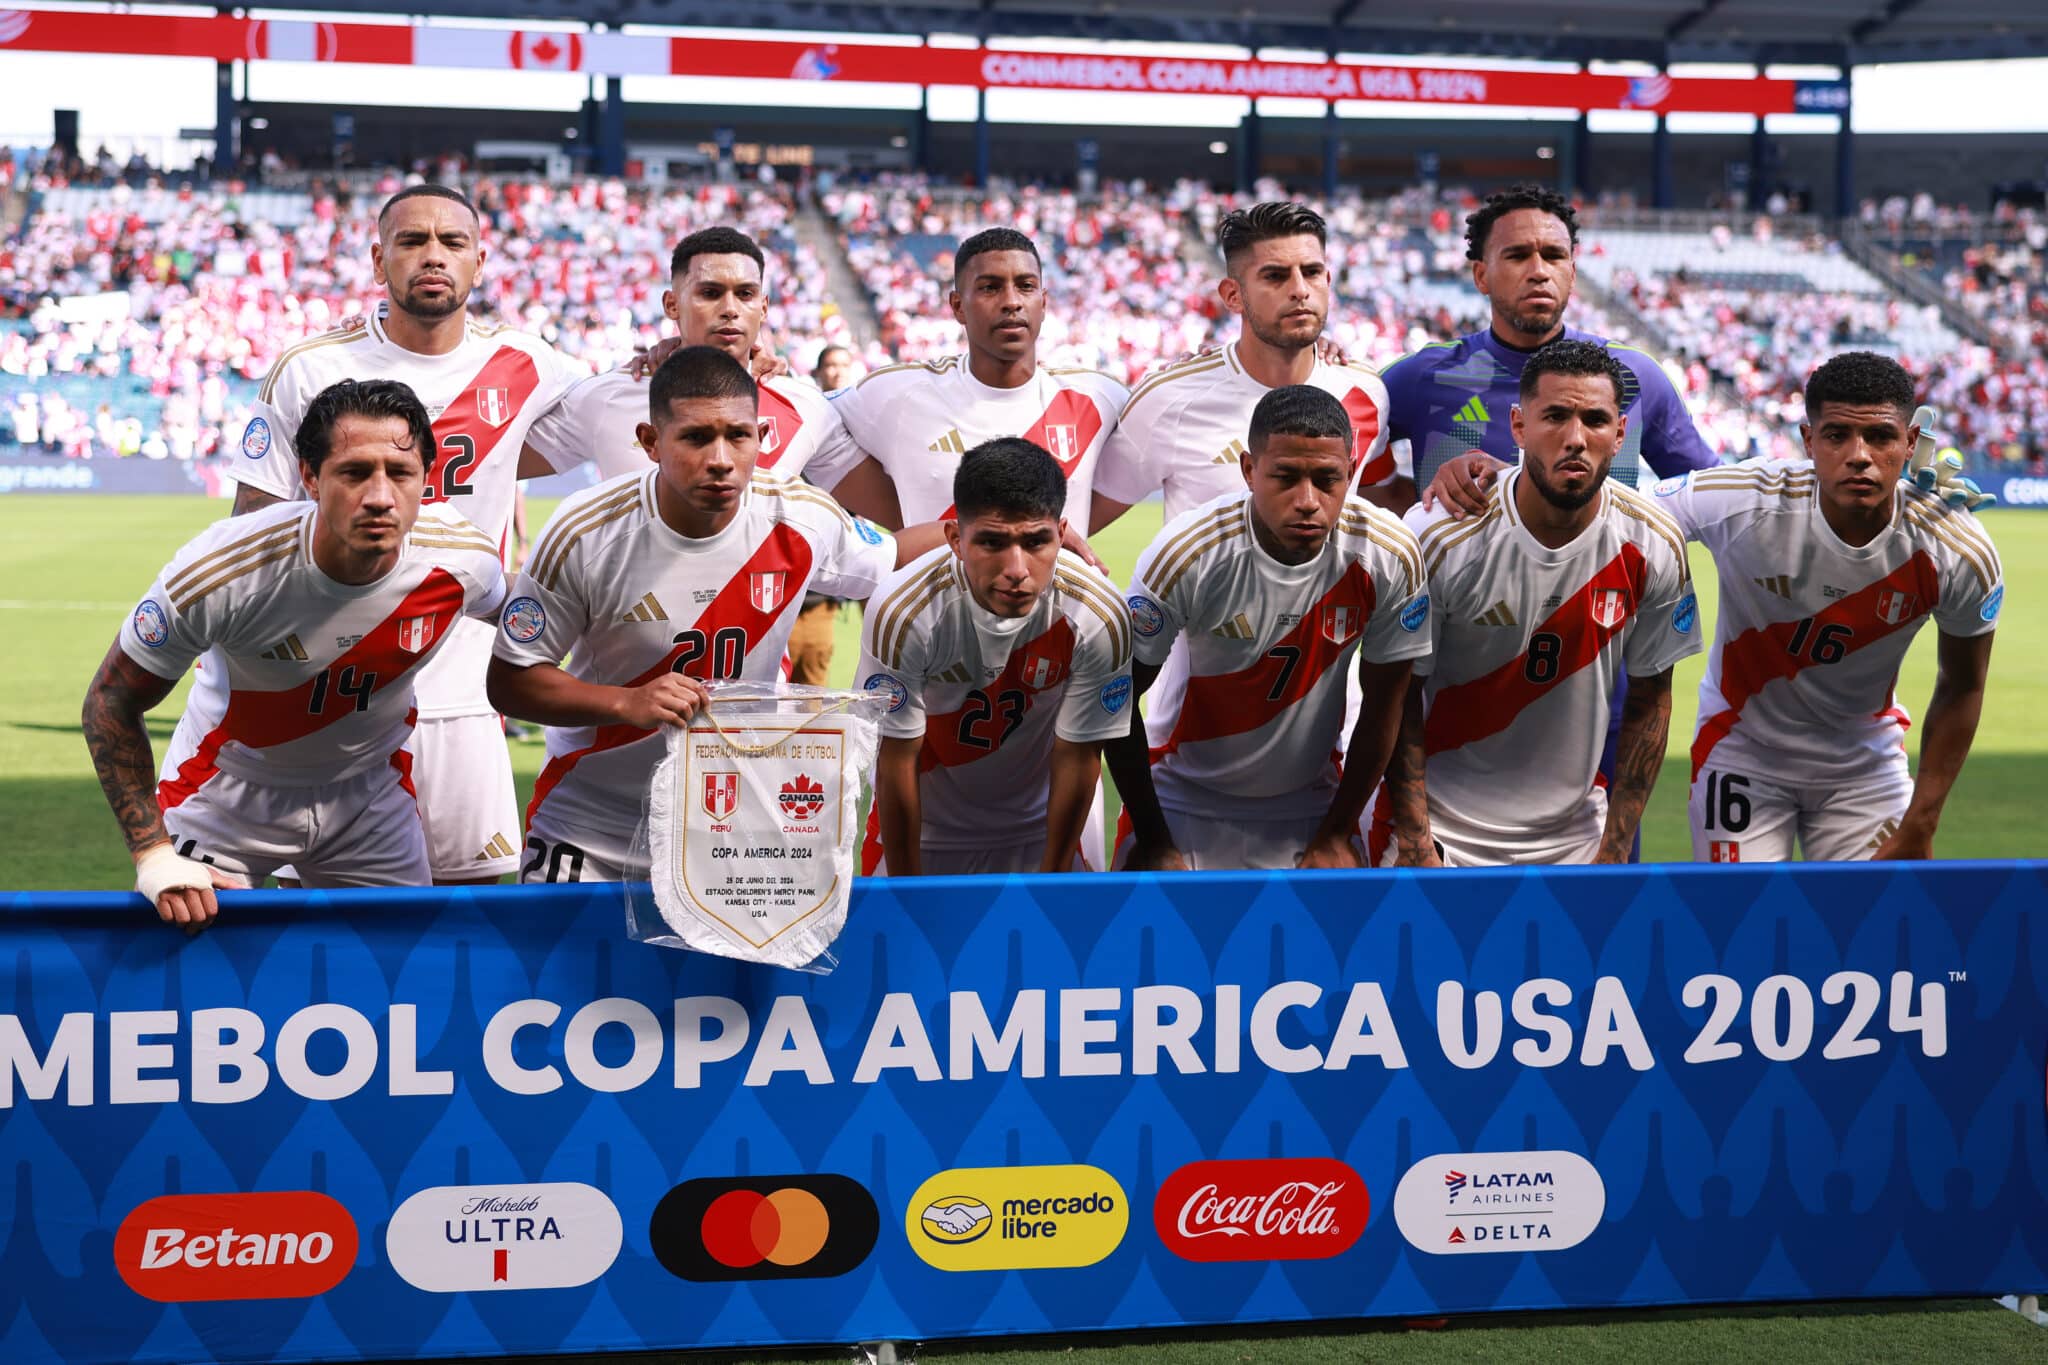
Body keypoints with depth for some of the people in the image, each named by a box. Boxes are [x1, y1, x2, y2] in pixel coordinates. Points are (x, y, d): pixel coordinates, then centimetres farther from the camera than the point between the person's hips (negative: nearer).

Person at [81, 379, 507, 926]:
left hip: (373, 791, 3)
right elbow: (110, 701, -19)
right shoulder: (216, 572, -33)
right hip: (228, 790, -2)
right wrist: (154, 856, -24)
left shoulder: (464, 563, -25)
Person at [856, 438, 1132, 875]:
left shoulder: (1102, 618, -26)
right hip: (920, 828, -1)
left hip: (1036, 827, 1)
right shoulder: (900, 613, -30)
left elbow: (1077, 758, -13)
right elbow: (897, 764, -19)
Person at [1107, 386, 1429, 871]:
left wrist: (1336, 836, 0)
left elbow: (1384, 703, -5)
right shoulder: (1185, 554, -24)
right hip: (1184, 799, -2)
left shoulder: (1390, 555, -18)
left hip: (1311, 803, 2)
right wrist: (1153, 844, -10)